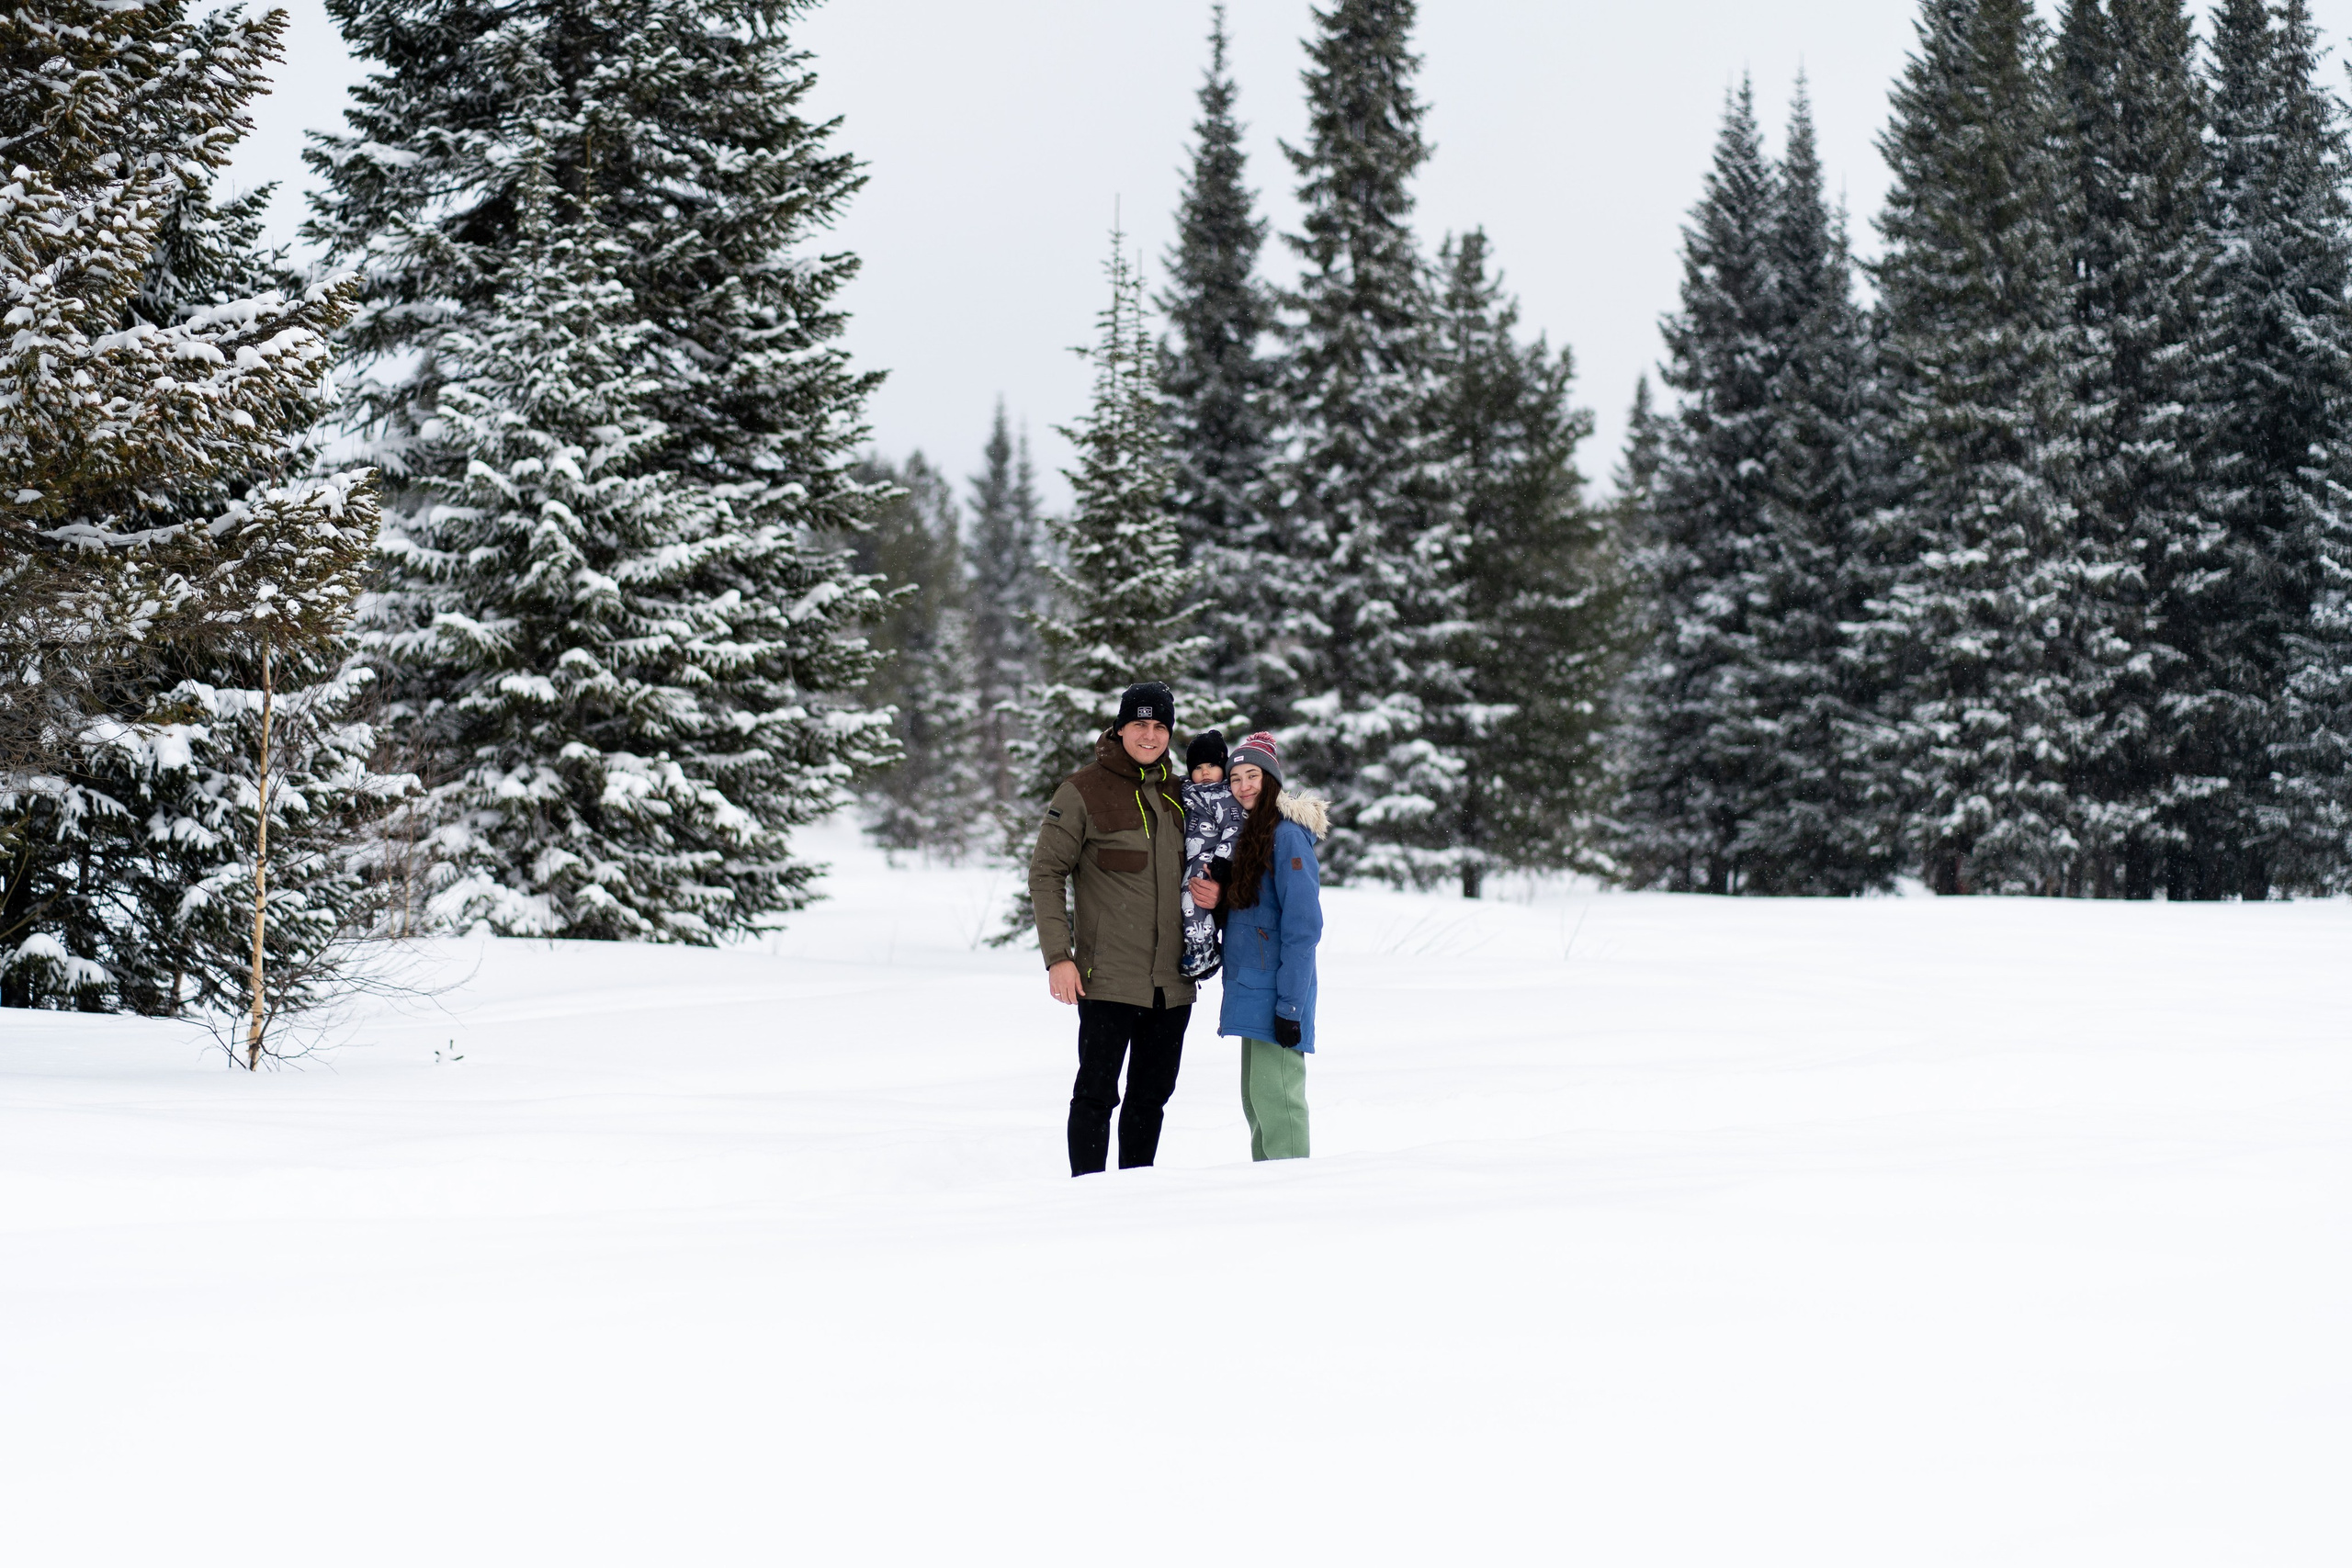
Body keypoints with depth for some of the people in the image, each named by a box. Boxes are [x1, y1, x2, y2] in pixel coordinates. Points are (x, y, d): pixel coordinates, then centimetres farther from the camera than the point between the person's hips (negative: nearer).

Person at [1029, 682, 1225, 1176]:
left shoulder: (1179, 793, 12)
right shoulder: (1083, 791, -5)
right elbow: (1046, 872, -5)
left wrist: (1213, 894, 1)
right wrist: (1058, 956, -13)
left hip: (1172, 981, 6)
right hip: (1108, 978, -6)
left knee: (1152, 1097, 12)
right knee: (1097, 1094, -5)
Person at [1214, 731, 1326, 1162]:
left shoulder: (1287, 836, -13)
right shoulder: (1247, 833, 15)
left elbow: (1303, 927, -17)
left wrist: (1290, 1004, -19)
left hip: (1276, 993, -10)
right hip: (1250, 990, 10)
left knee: (1274, 1097, -10)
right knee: (1256, 1098, 12)